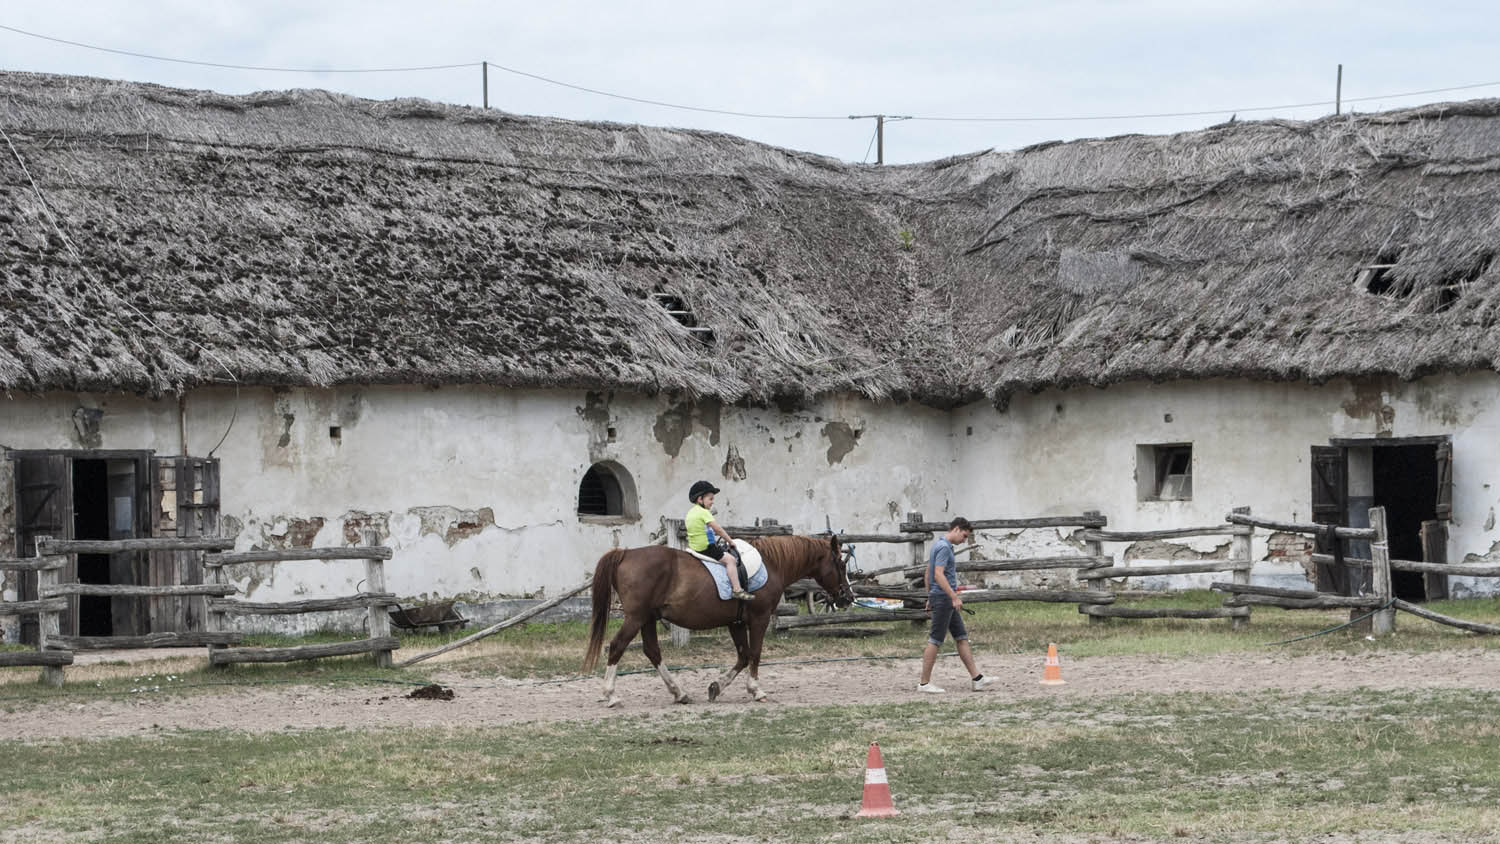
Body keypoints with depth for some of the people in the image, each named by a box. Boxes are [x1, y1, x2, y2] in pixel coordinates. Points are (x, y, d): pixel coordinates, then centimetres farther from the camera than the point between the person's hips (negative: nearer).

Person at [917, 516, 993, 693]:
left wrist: (930, 597, 26)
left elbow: (928, 574, 22)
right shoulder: (944, 547, -16)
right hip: (943, 598, -11)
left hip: (946, 599, 11)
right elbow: (939, 575, -25)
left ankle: (975, 678, 9)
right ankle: (924, 682, -3)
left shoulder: (939, 545, 16)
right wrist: (954, 597, -26)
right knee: (935, 640, -6)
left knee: (961, 637, 9)